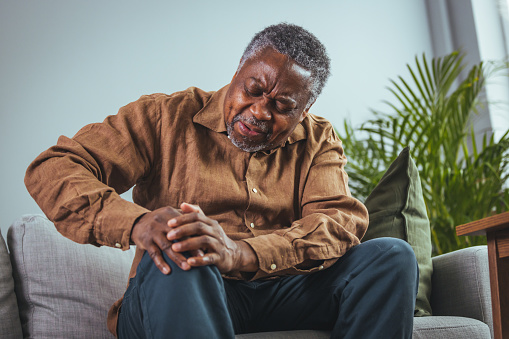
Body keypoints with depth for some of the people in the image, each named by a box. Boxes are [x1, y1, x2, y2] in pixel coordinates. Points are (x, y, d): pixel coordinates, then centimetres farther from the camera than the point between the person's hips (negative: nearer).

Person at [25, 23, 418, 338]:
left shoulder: (319, 141, 10)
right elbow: (52, 169, -6)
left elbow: (344, 220, -9)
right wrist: (137, 224, -29)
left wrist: (239, 253, -30)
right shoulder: (167, 116, 3)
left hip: (283, 294, 3)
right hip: (169, 300, -3)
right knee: (176, 260, -36)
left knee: (393, 255, -17)